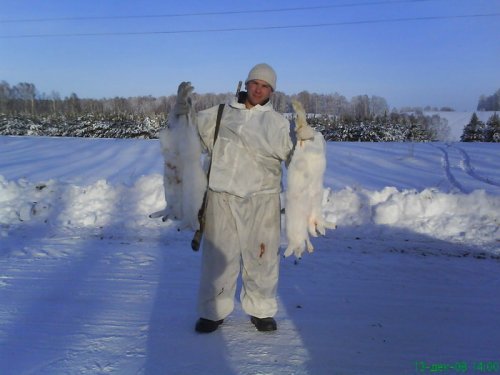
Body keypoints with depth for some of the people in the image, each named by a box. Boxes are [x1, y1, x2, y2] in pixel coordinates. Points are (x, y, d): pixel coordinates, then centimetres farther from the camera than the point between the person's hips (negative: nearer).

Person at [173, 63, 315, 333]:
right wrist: (182, 104, 2)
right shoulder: (221, 114, 13)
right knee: (218, 254, 5)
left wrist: (305, 136, -15)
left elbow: (293, 155, 2)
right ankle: (213, 311, 22)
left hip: (262, 198, 0)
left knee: (262, 255, 6)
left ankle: (261, 310, 25)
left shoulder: (277, 121, 11)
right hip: (222, 196, 0)